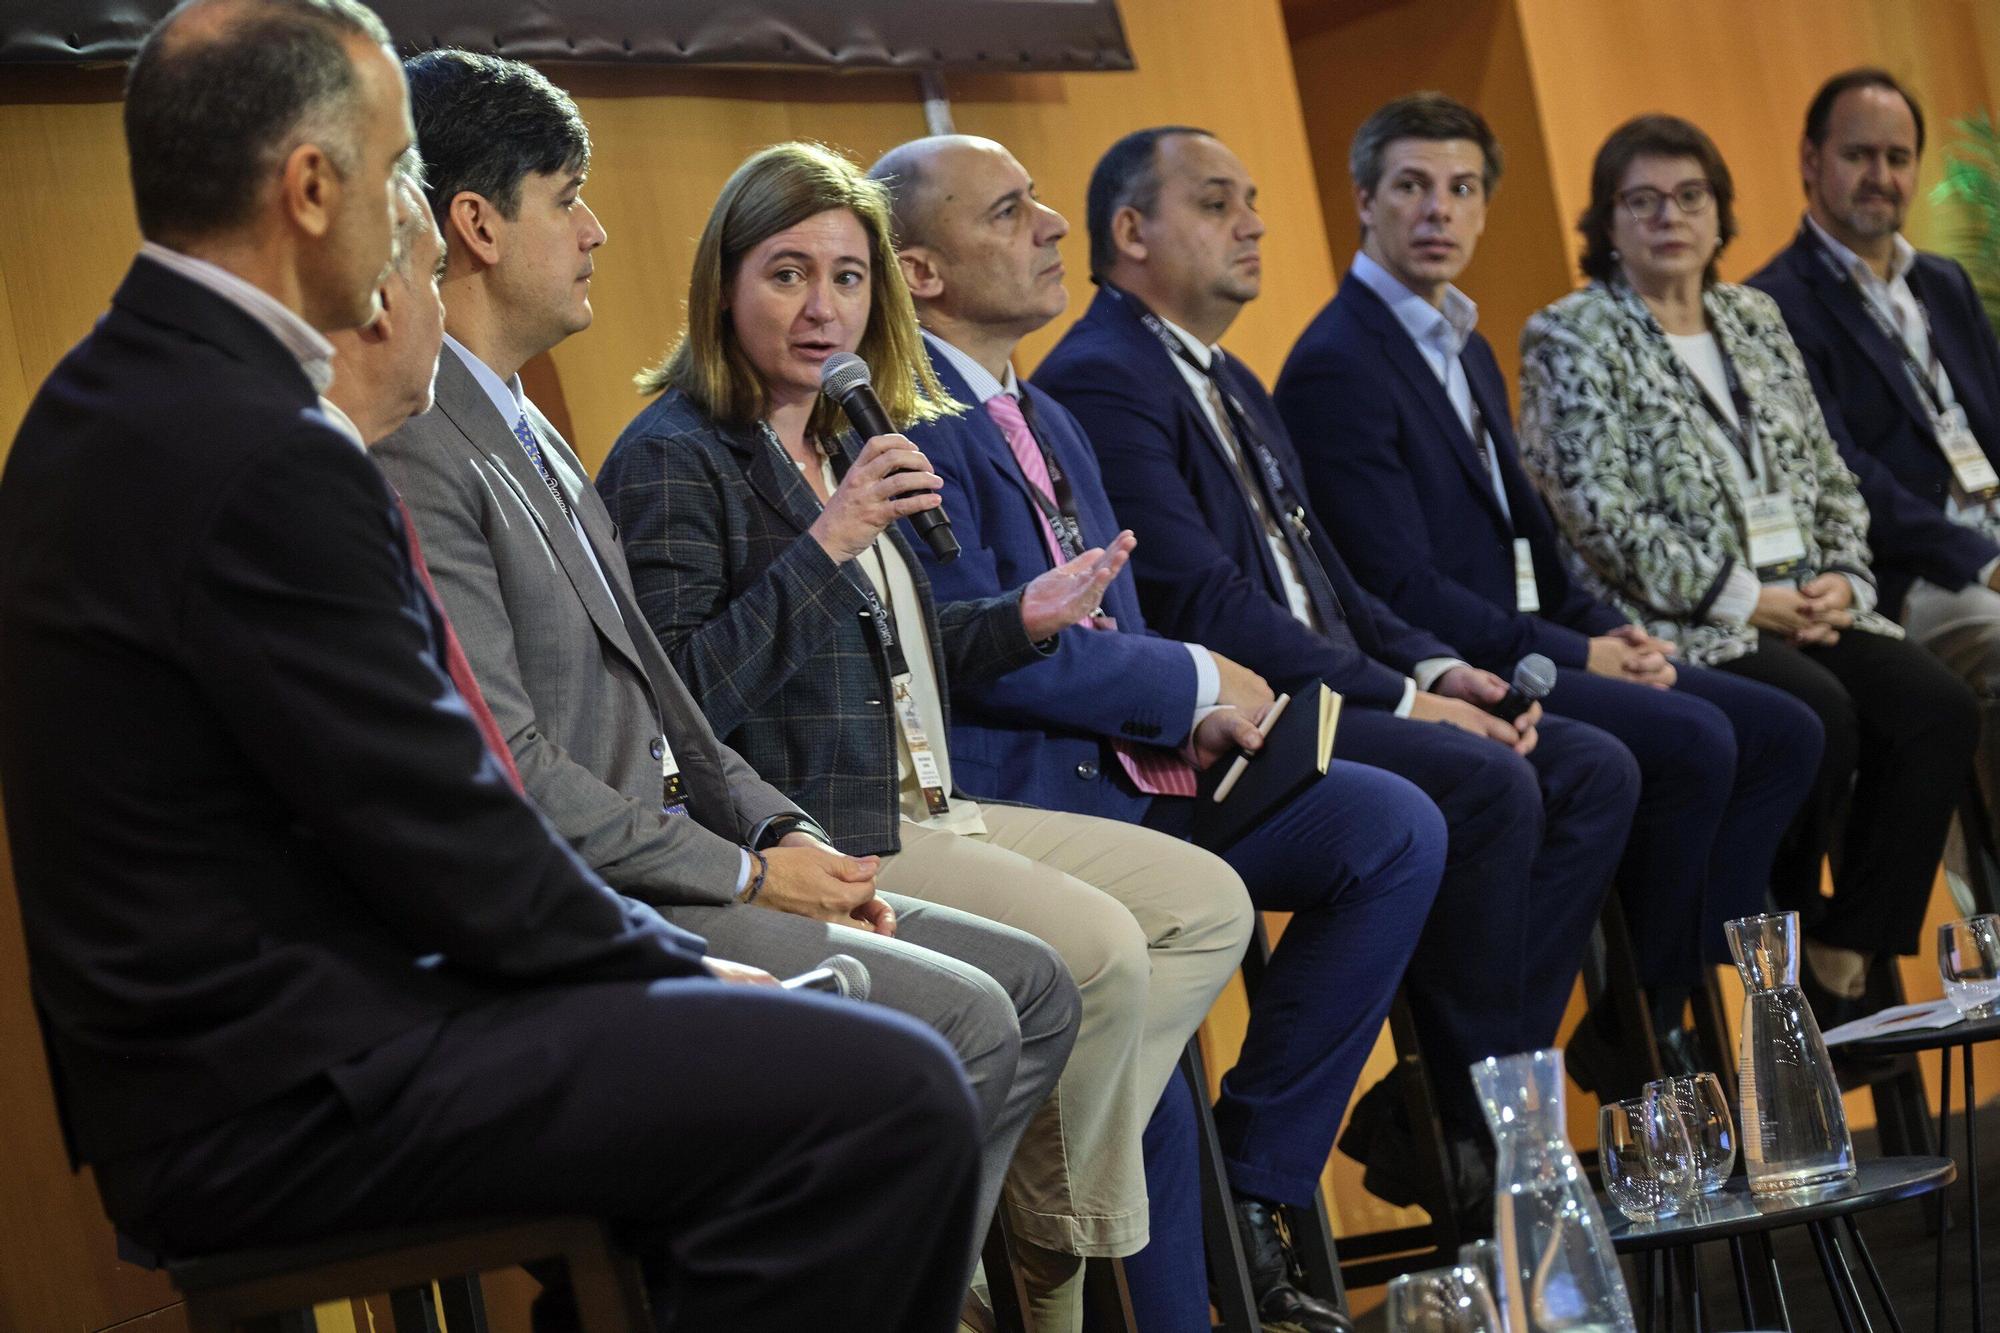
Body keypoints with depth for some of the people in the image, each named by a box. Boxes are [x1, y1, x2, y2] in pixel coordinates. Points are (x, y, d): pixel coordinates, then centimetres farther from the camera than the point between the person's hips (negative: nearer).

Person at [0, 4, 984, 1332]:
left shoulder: (108, 401, 11)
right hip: (285, 1093, -11)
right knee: (891, 1094, -19)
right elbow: (439, 828, -17)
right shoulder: (261, 452, -21)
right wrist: (673, 962, -1)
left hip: (231, 1026, 11)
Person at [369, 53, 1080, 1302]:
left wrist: (784, 833, 5)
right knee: (960, 1022, -20)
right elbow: (508, 772, -20)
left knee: (1035, 986, 5)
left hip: (669, 862, 11)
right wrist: (744, 873, -14)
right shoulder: (413, 453, -16)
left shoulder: (529, 434, 19)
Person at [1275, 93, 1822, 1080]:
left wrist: (1611, 630, 3)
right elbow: (1398, 589, -19)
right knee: (1692, 740, -25)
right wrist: (1575, 657, -15)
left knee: (1781, 731, 0)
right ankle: (1633, 1037, -10)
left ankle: (1682, 994, 0)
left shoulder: (1468, 351, 19)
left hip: (1517, 653, 10)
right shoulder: (1337, 367, -13)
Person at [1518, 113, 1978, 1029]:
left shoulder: (1755, 320, 19)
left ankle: (1846, 964, -15)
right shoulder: (1569, 339, -1)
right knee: (1818, 713, -32)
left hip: (1804, 608, 6)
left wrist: (1840, 579, -2)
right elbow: (1600, 516, -12)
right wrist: (1748, 600, -14)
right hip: (1674, 624, -6)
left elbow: (1831, 481, 20)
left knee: (1936, 708, -20)